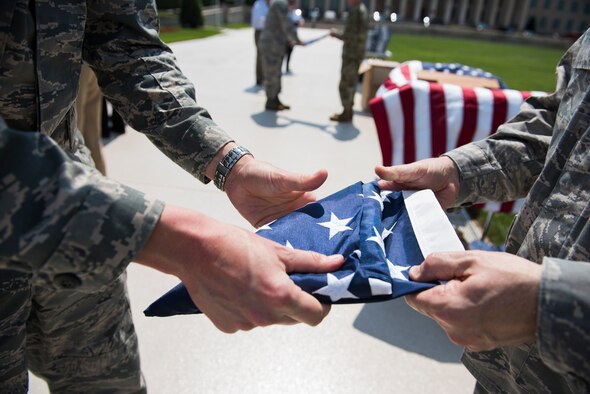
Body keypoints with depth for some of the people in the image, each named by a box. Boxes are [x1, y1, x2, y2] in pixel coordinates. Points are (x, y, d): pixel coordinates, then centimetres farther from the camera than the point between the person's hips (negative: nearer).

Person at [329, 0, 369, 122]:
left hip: (351, 54, -10)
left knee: (345, 84, -2)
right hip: (357, 53, 10)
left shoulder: (355, 10, -17)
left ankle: (346, 113, 5)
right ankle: (348, 110, 25)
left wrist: (336, 34, -8)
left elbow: (351, 36, -21)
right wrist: (339, 34, 12)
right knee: (351, 82, 16)